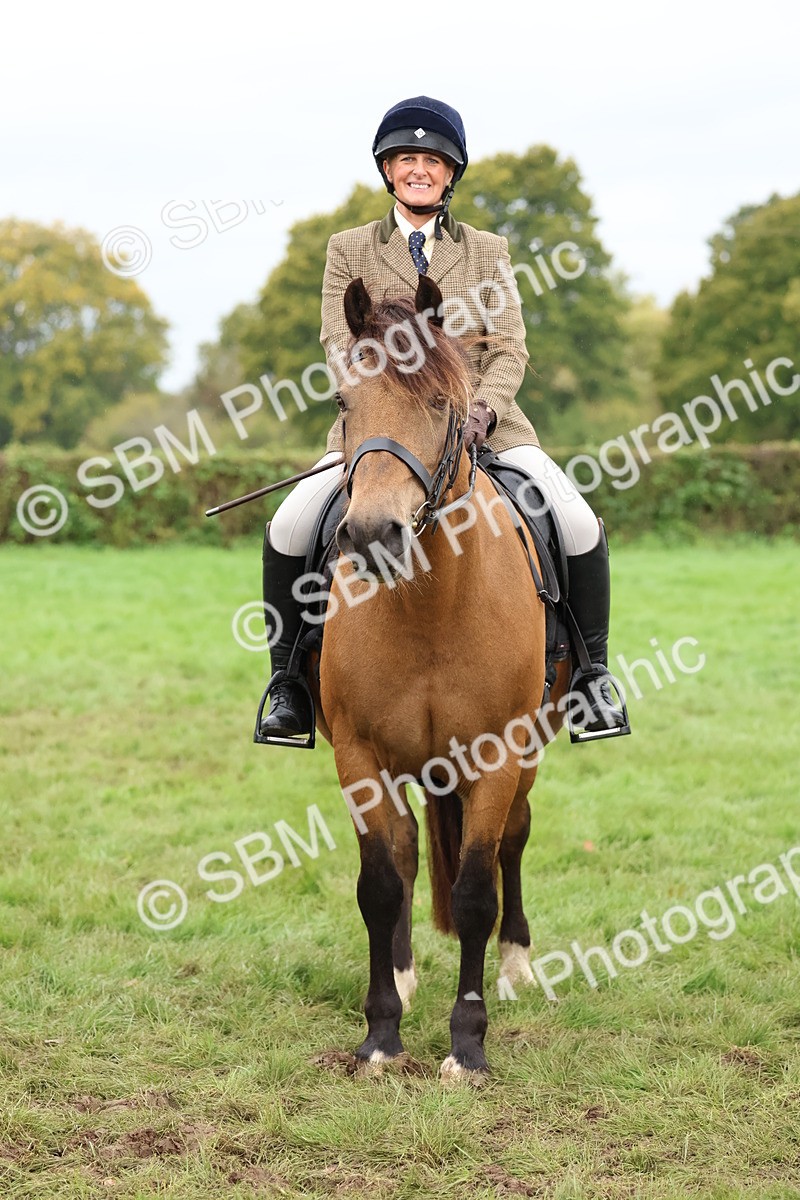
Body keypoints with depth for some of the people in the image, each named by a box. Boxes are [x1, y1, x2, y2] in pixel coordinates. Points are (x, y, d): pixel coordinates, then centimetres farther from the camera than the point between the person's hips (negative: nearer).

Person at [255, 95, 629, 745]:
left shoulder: (488, 252, 14)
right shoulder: (349, 250, 12)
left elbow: (509, 351, 5)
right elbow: (339, 343, 0)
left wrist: (484, 409, -16)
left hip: (483, 424, 1)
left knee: (580, 527, -19)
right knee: (288, 530, -22)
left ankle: (591, 672, 1)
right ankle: (289, 678, -3)